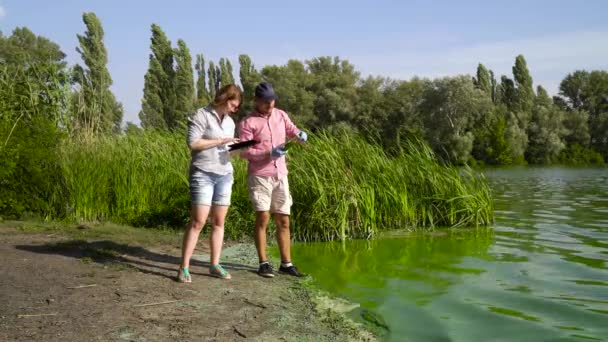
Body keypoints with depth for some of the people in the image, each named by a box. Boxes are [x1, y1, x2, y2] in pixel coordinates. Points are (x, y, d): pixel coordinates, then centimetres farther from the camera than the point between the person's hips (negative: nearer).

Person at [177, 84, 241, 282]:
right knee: (197, 222, -9)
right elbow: (193, 143, -15)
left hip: (224, 175, 7)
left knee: (219, 222, 7)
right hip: (203, 174, -7)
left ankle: (215, 265, 14)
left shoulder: (230, 122, 16)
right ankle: (184, 268, -3)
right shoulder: (201, 115, -6)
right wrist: (220, 141, -15)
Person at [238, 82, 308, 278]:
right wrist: (269, 153, -23)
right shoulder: (248, 123, -6)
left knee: (283, 221, 8)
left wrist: (300, 134, -9)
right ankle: (263, 263, 3)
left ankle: (286, 263, 15)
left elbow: (292, 130, 16)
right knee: (262, 218, -6)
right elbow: (244, 152, -12)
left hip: (280, 176, 5)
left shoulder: (281, 115, 10)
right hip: (259, 176, -5)